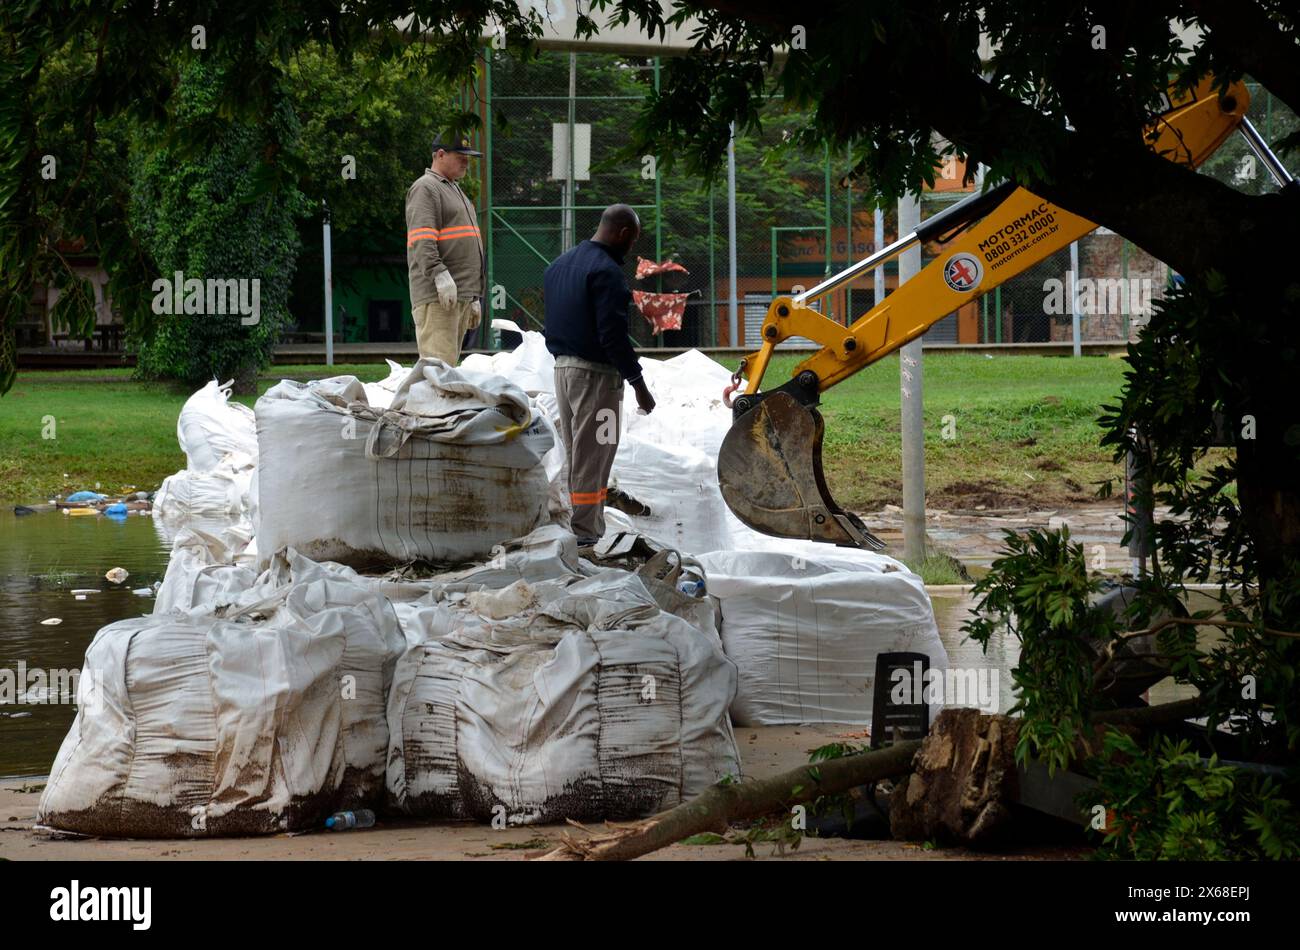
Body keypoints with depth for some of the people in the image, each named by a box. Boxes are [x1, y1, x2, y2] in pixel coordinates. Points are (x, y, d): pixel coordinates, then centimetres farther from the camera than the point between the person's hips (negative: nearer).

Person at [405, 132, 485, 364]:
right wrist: (439, 275, -30)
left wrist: (475, 297, 30)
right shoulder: (425, 188, -5)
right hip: (437, 297, -10)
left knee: (450, 362, 7)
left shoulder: (455, 190, 27)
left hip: (462, 293, 10)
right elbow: (421, 239, -19)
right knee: (439, 361, -16)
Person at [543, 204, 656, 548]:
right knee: (593, 454, -4)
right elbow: (613, 335, -22)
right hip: (595, 372, -9)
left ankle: (581, 525, 20)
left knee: (575, 452, 15)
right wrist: (638, 383, -18)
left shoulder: (560, 264, 13)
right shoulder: (606, 271, -17)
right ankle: (585, 531, -4)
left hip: (562, 365, 9)